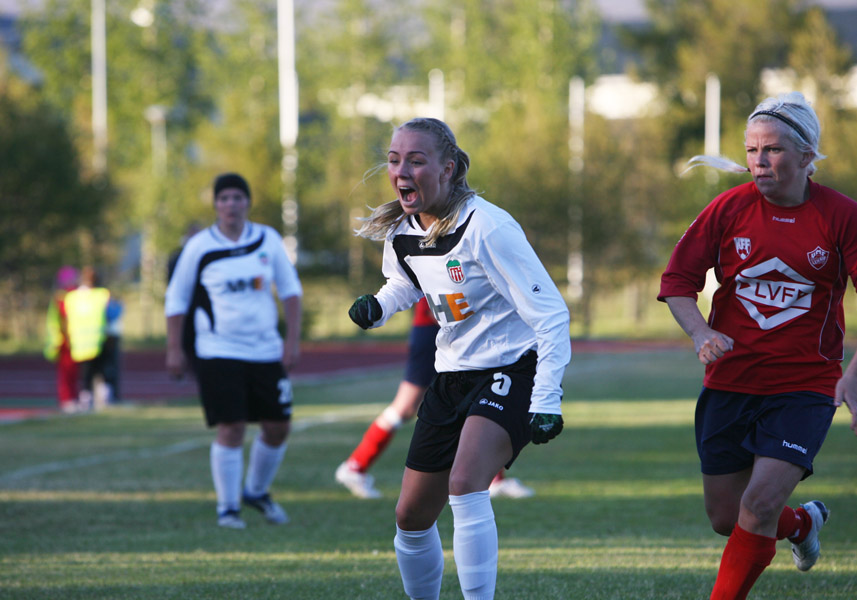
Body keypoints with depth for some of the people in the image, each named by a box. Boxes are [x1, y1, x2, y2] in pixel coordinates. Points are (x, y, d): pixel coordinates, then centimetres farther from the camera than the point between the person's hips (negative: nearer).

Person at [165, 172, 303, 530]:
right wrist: (174, 349, 1)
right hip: (218, 350, -4)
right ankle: (227, 508, 1)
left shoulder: (268, 240, 4)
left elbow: (290, 290, 11)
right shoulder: (199, 248, -3)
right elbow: (176, 299, 4)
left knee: (277, 426, 6)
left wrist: (293, 339, 3)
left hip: (266, 349, 4)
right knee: (231, 427, -11)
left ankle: (257, 491, 30)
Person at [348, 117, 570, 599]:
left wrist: (547, 400, -23)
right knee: (412, 515, 10)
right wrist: (378, 307, 1)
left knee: (465, 485, -31)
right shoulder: (400, 231, 0)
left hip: (511, 371, -7)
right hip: (452, 376, 7)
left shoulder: (486, 227, -21)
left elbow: (550, 313, -19)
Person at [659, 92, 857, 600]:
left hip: (804, 386, -3)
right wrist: (702, 334, -15)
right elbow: (678, 282, 4)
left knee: (760, 505, -18)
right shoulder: (729, 208, -3)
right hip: (730, 382, 3)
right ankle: (803, 523, 42)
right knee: (726, 517, 10)